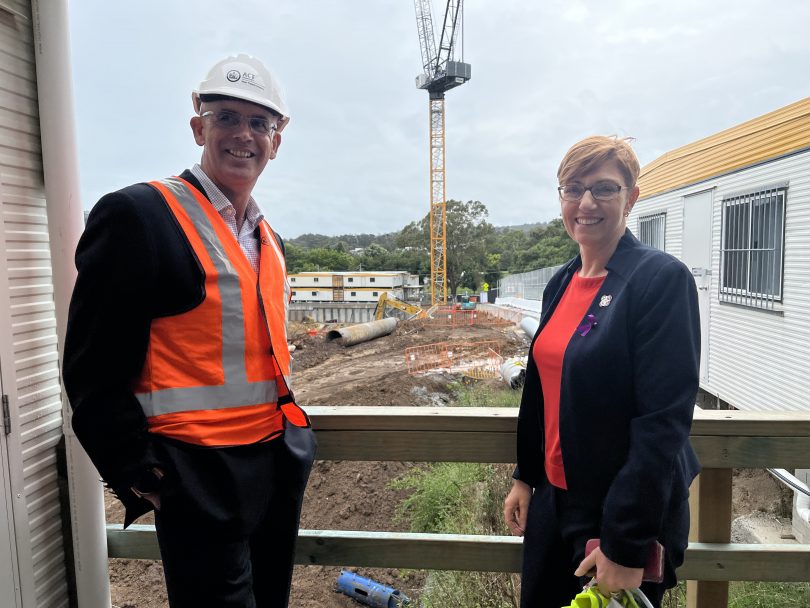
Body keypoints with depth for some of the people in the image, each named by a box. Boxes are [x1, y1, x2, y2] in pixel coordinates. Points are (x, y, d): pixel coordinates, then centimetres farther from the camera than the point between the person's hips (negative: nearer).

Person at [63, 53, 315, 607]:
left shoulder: (269, 239, 11)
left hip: (279, 465, 8)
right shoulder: (139, 215, -13)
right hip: (202, 479, -7)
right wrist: (140, 477, -11)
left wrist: (289, 423, 14)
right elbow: (94, 369, -12)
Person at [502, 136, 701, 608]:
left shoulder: (663, 279, -17)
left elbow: (664, 420, -21)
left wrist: (627, 546, -19)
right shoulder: (562, 283, 4)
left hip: (627, 516, -6)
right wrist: (525, 476, 11)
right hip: (554, 500, 7)